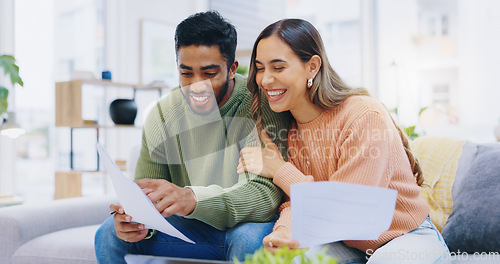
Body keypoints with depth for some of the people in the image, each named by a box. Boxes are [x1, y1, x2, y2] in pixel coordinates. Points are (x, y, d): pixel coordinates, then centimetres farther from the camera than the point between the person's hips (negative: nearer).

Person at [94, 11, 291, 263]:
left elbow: (267, 193, -29)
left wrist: (192, 198, -45)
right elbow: (145, 198, -3)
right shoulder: (162, 116, -4)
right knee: (111, 234, -14)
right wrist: (139, 220, -29)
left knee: (249, 240, -36)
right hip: (191, 229, 3)